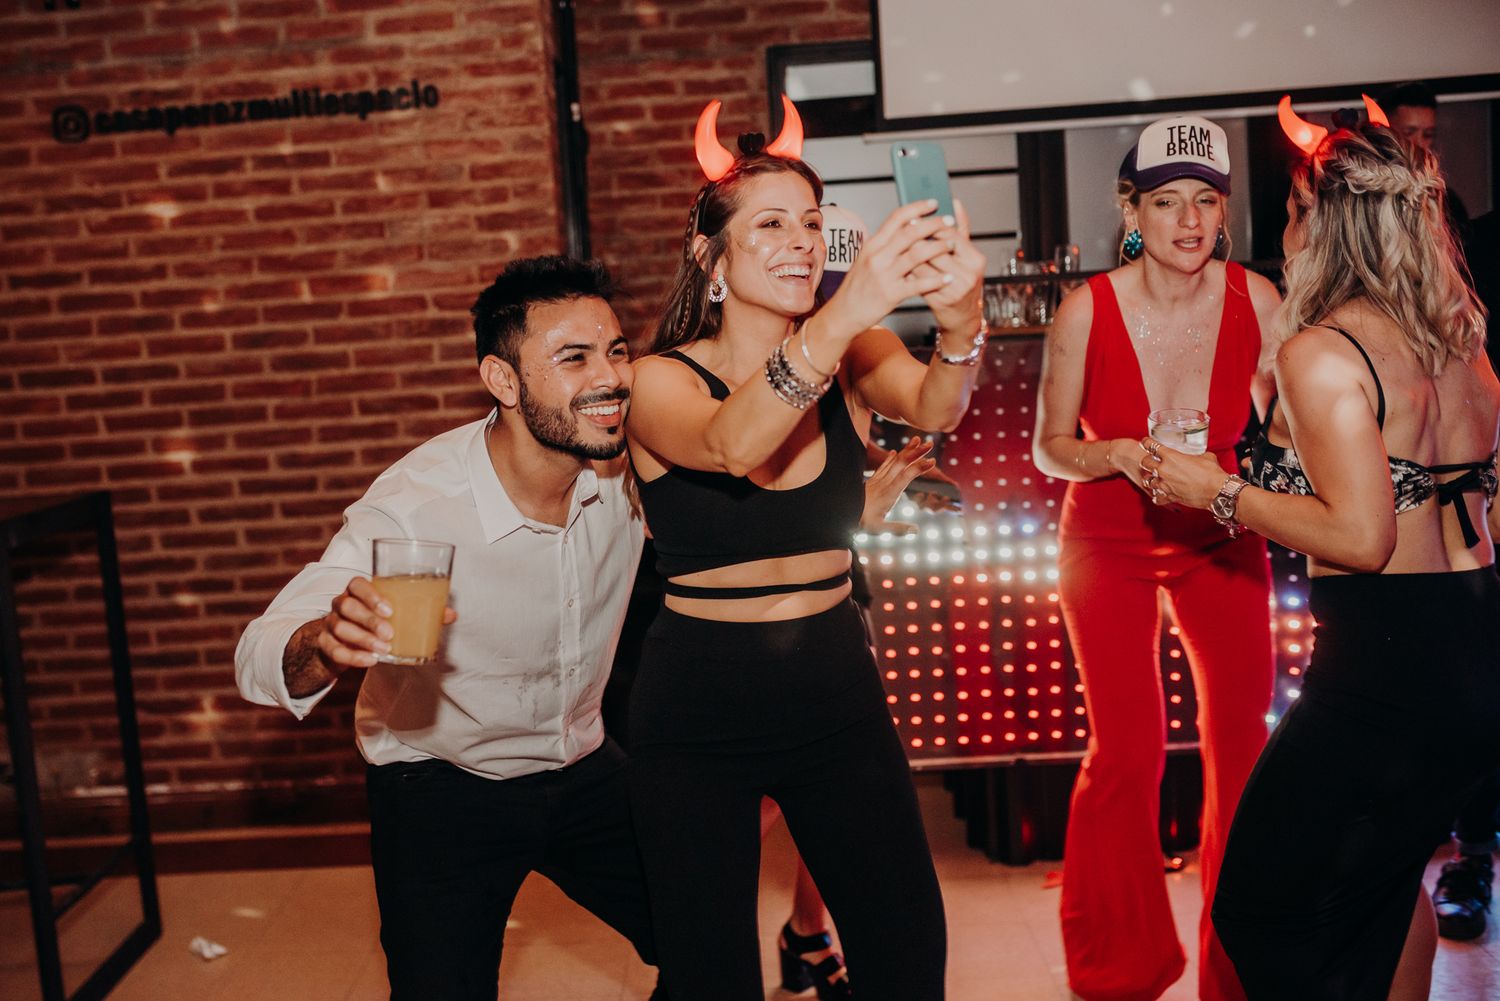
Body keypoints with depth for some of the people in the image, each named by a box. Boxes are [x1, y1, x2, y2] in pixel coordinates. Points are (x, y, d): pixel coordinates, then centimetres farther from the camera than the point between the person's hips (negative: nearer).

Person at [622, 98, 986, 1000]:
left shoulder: (854, 359, -2)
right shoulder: (663, 381, -10)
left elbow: (933, 408, -22)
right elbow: (730, 445, -32)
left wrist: (960, 323, -44)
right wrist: (847, 311, -45)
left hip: (837, 691, 3)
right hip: (699, 708, -2)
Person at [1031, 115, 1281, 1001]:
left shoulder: (1254, 299, -12)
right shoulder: (1088, 309, -17)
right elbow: (1050, 447, -8)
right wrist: (1119, 456, -27)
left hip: (1220, 535, 2)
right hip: (1110, 539, -2)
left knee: (1243, 738, 1)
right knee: (1128, 752, -3)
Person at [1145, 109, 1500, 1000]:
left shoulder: (1320, 351, -15)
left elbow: (1361, 537, -22)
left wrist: (1219, 494, -10)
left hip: (1385, 662, -9)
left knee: (1265, 915, 3)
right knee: (1388, 875, 29)